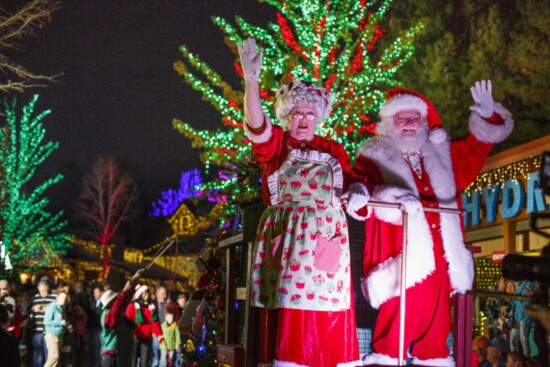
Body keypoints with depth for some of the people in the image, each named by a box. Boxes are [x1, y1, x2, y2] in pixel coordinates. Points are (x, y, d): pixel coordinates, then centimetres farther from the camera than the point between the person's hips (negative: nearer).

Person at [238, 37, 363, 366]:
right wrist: (252, 78, -27)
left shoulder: (334, 150, 17)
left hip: (326, 240, 3)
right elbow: (256, 125, -12)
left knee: (328, 317, -2)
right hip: (287, 239, -3)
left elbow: (351, 182, 14)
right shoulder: (275, 143, 7)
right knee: (290, 311, -10)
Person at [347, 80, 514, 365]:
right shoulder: (375, 156, 3)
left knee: (436, 315, 7)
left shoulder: (440, 154, 21)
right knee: (400, 312, -13)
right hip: (402, 253, -5)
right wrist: (394, 197, -35)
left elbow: (472, 154, 32)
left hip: (439, 254, 6)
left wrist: (486, 116, 19)